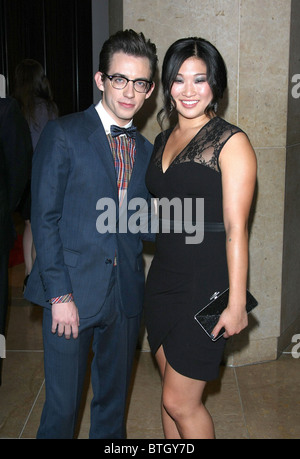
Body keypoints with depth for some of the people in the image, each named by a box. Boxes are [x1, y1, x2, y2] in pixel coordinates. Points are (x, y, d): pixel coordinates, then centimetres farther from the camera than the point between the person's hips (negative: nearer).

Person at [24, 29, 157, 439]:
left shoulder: (146, 151, 11)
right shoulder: (63, 134, -5)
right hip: (73, 291, -4)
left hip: (126, 295, 5)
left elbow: (143, 227, 13)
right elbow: (45, 218, -9)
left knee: (113, 400, 18)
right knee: (62, 405, 6)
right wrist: (60, 295, -13)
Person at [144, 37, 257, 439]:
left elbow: (235, 228, -14)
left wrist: (236, 303, -15)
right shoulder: (163, 141, 11)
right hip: (163, 277, 7)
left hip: (206, 284, -7)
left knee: (180, 402, 2)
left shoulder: (231, 142, -11)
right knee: (172, 395, 17)